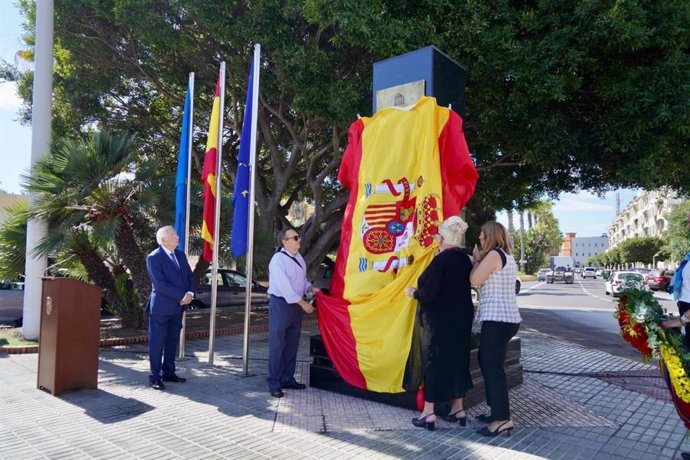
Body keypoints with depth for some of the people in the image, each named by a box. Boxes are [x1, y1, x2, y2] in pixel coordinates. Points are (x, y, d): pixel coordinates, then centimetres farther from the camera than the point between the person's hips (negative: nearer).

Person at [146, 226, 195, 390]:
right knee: (157, 342, 2)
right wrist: (182, 296, -18)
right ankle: (155, 377, 10)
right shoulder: (154, 258, -12)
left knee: (172, 341, 13)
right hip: (161, 307, -7)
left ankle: (168, 372, 23)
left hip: (178, 307, 7)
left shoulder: (181, 255, 10)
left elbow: (190, 276, 11)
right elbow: (160, 284, -19)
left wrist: (190, 293, -8)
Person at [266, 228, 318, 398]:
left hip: (296, 304, 8)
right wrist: (303, 303, -21)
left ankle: (287, 379, 27)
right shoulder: (278, 259, -17)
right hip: (280, 304, -8)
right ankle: (274, 384, 9)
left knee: (292, 345, 14)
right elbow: (284, 286, -23)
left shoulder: (298, 257, 8)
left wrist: (310, 288, 0)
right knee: (277, 345, -2)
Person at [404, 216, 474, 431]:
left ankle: (429, 412, 8)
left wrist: (413, 292, -3)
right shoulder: (465, 259, 6)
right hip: (461, 318, 8)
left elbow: (428, 294, -23)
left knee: (435, 361, 1)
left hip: (441, 320, -8)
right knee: (458, 360, 14)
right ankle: (458, 408, 23)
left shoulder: (441, 260, -19)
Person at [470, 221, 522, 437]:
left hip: (497, 319, -10)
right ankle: (497, 411, 24)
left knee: (492, 366, -8)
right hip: (506, 318, 10)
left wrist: (477, 259, -1)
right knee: (488, 362, 16)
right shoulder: (507, 256, 18)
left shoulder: (494, 254, -12)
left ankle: (503, 418, -5)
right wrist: (479, 259, 12)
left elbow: (474, 280, -15)